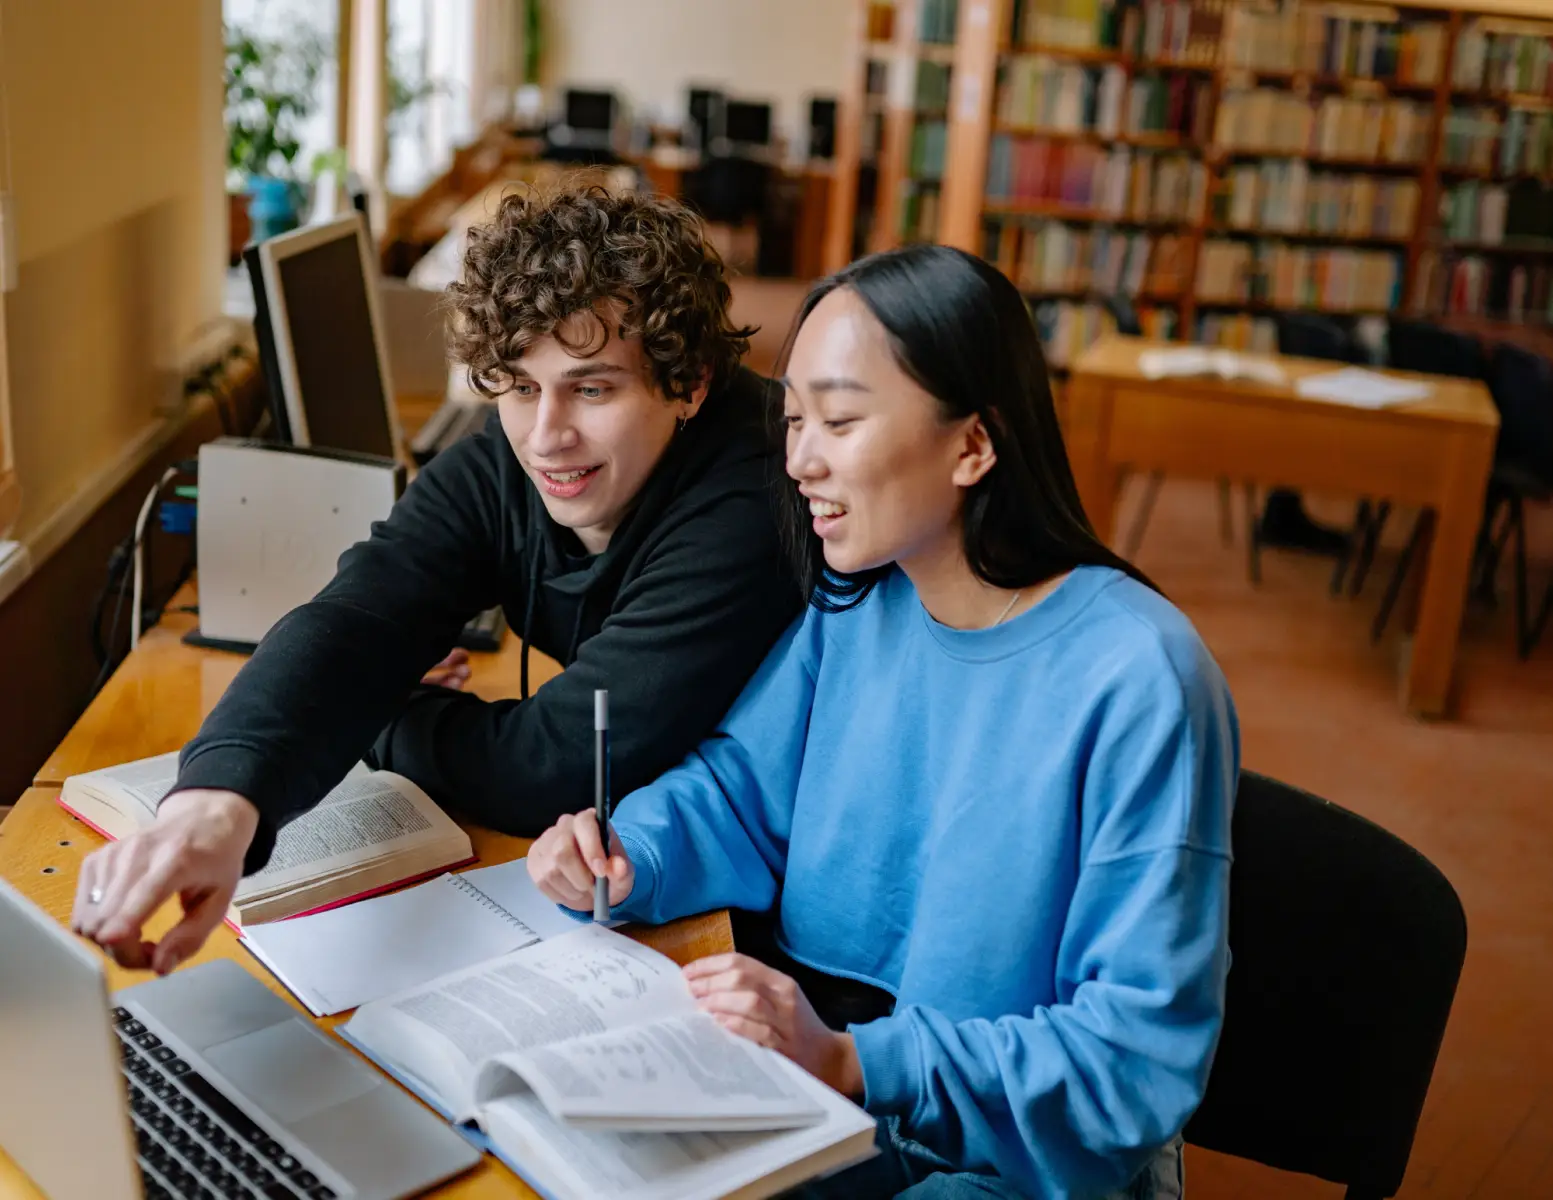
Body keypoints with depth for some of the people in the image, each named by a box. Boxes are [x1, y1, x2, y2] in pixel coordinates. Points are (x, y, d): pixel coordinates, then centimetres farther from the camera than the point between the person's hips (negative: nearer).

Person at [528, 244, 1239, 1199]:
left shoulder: (1137, 682, -22)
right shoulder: (855, 605, -1)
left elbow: (1143, 1053, -21)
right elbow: (739, 786, 10)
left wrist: (853, 1061, -30)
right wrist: (626, 860, -12)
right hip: (816, 1053, 6)